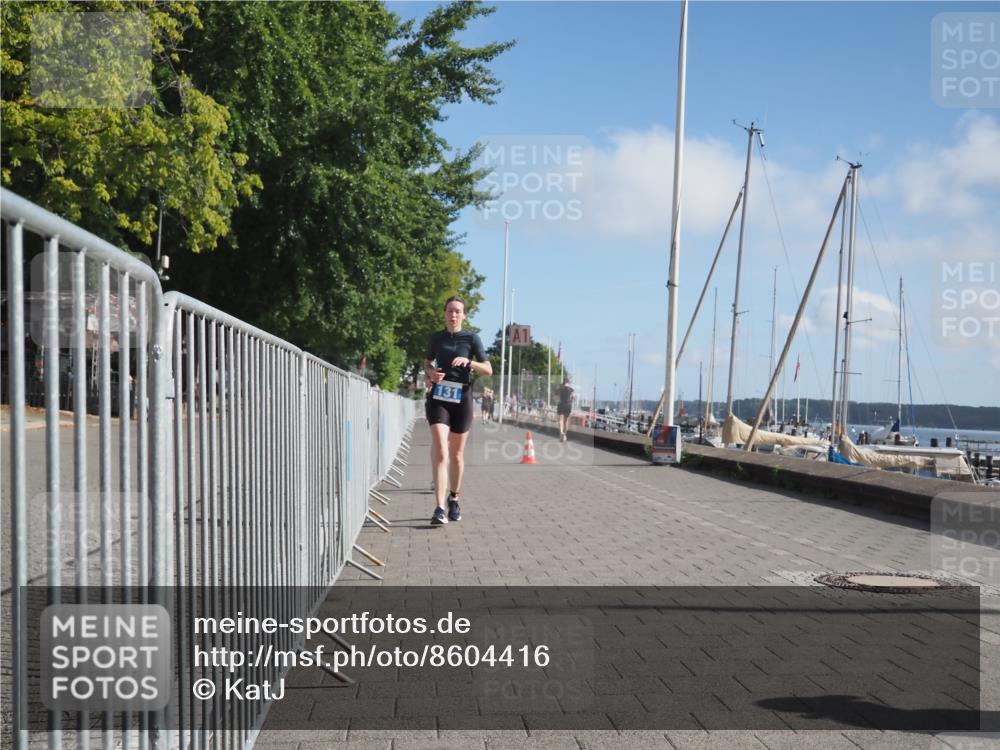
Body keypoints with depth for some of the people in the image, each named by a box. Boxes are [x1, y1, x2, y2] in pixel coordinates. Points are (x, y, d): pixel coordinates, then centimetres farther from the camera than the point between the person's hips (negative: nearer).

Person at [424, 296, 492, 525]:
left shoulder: (471, 338, 2)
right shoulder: (436, 338, 7)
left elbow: (488, 370, -2)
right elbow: (427, 361, 25)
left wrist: (468, 362, -19)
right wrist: (430, 372, 2)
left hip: (462, 398, 0)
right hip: (438, 398, 0)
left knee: (456, 453, 11)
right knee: (440, 450, -16)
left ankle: (453, 500, 31)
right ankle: (440, 508, -21)